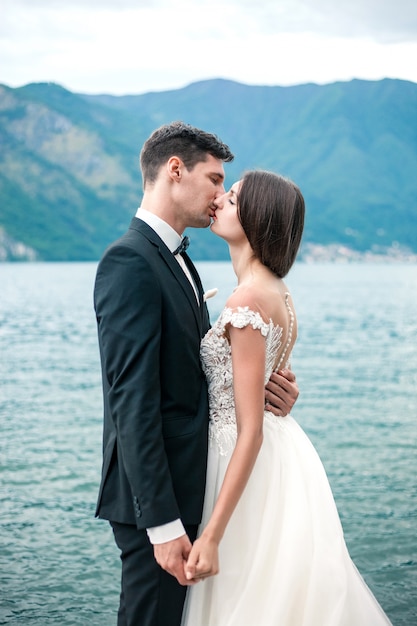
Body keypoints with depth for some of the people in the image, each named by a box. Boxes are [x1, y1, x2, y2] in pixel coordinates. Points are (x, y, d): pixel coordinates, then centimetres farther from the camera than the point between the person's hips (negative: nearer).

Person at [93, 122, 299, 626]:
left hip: (186, 486, 10)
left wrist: (257, 391, -3)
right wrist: (162, 522, -24)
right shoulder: (130, 262, -17)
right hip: (157, 497, -10)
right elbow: (132, 401, -22)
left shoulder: (177, 262, 15)